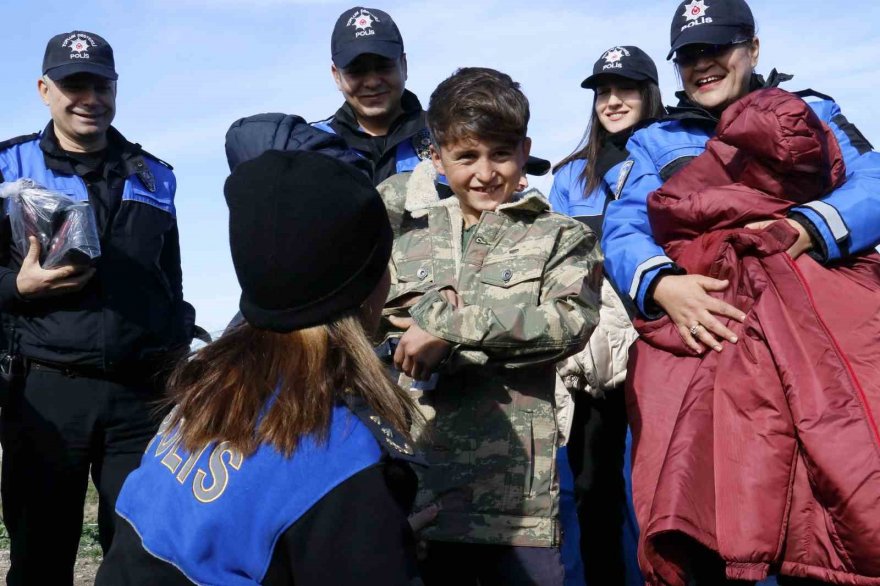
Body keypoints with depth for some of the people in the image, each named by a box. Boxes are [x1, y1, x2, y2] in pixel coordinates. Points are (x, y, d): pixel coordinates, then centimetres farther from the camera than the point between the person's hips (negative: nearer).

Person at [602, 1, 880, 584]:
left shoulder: (812, 113, 21)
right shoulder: (655, 142, 23)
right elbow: (621, 232, 8)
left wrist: (805, 227, -14)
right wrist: (661, 284, -12)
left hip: (813, 326, 0)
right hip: (697, 332, 1)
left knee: (829, 521, -11)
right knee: (698, 530, -9)